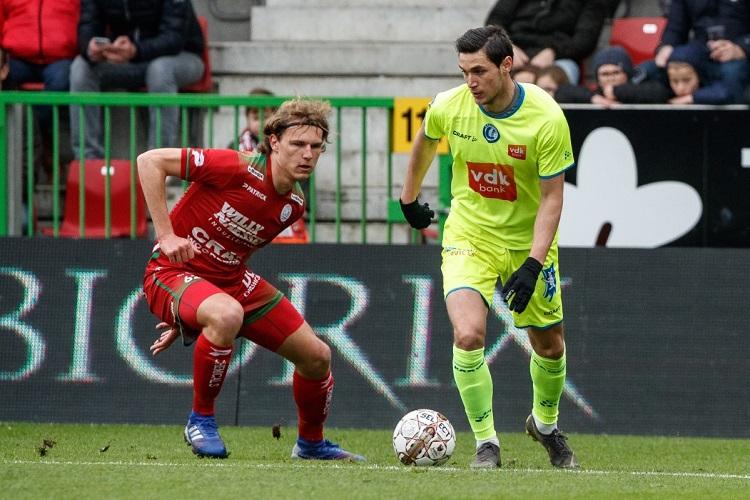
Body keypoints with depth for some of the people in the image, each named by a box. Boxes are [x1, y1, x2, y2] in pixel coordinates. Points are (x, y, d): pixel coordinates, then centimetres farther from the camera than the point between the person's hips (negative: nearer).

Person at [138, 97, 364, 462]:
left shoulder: (293, 205, 1)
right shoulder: (237, 168, -23)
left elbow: (235, 252, 13)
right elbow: (150, 161, -21)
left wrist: (187, 321, 11)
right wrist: (165, 234, -23)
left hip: (231, 282, 8)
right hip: (173, 272, -8)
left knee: (317, 356, 4)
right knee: (227, 315, -41)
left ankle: (311, 443, 32)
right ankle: (201, 419, -19)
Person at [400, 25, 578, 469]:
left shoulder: (547, 118, -22)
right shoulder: (448, 107, -15)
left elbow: (552, 197, -17)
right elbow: (425, 144, 10)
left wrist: (533, 264, -24)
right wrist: (409, 199, 20)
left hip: (528, 239, 0)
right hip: (469, 236, 0)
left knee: (549, 345, 13)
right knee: (468, 335, -22)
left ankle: (545, 424, 43)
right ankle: (486, 444, -8)